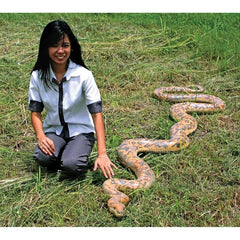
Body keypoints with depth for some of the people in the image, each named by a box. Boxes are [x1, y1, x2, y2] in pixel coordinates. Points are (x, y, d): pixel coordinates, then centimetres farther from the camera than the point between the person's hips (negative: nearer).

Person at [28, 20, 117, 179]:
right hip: (53, 130, 2)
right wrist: (41, 136, -23)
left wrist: (102, 154, -28)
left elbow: (97, 113, -20)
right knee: (42, 157, -29)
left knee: (71, 166, -29)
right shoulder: (37, 76, -7)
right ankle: (64, 154, 3)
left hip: (81, 130, -2)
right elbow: (36, 112, -1)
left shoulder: (84, 75, -16)